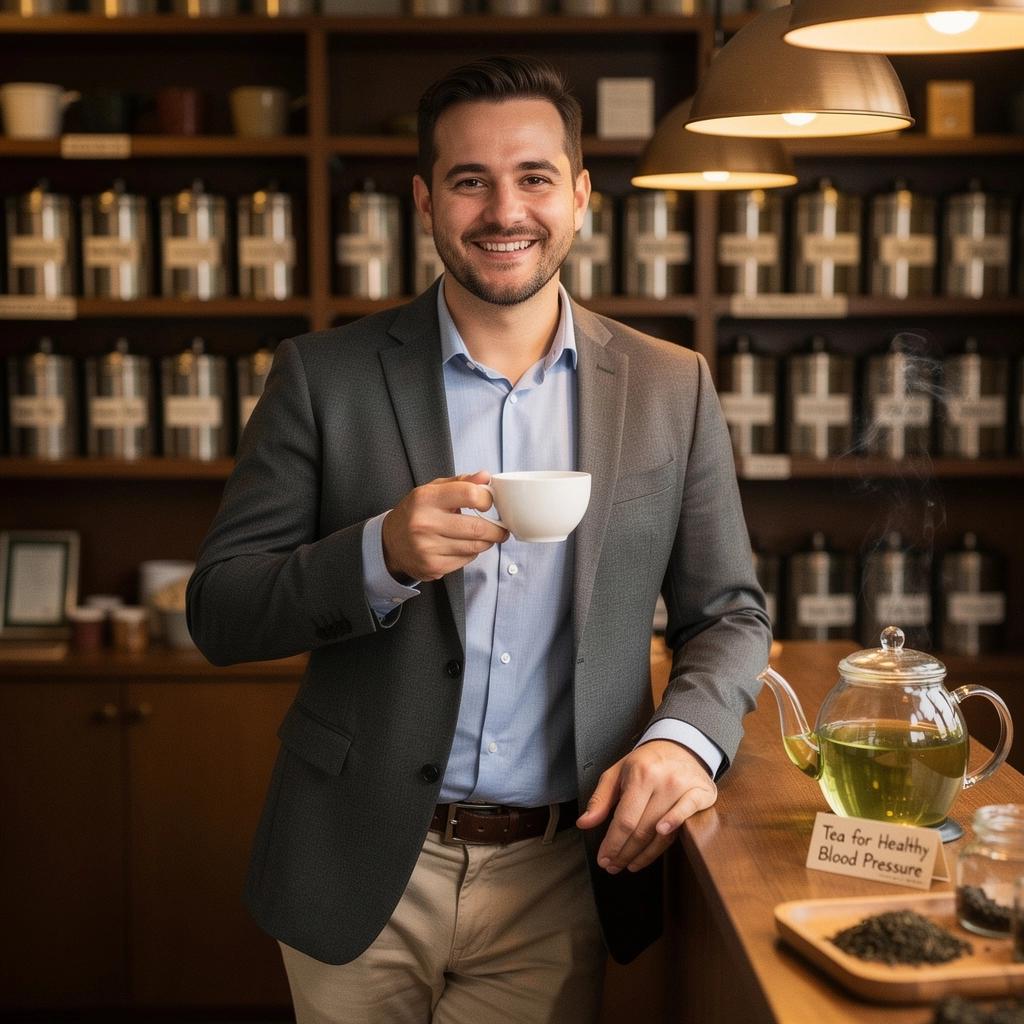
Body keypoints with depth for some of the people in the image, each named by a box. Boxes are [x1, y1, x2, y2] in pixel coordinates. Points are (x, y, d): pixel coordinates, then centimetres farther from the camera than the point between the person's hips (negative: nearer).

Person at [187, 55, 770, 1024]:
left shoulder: (672, 389, 1)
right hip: (361, 877, 0)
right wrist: (383, 555, -23)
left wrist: (687, 735, -14)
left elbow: (727, 613, 7)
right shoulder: (324, 376, -4)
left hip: (563, 880, 1)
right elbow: (217, 612, -5)